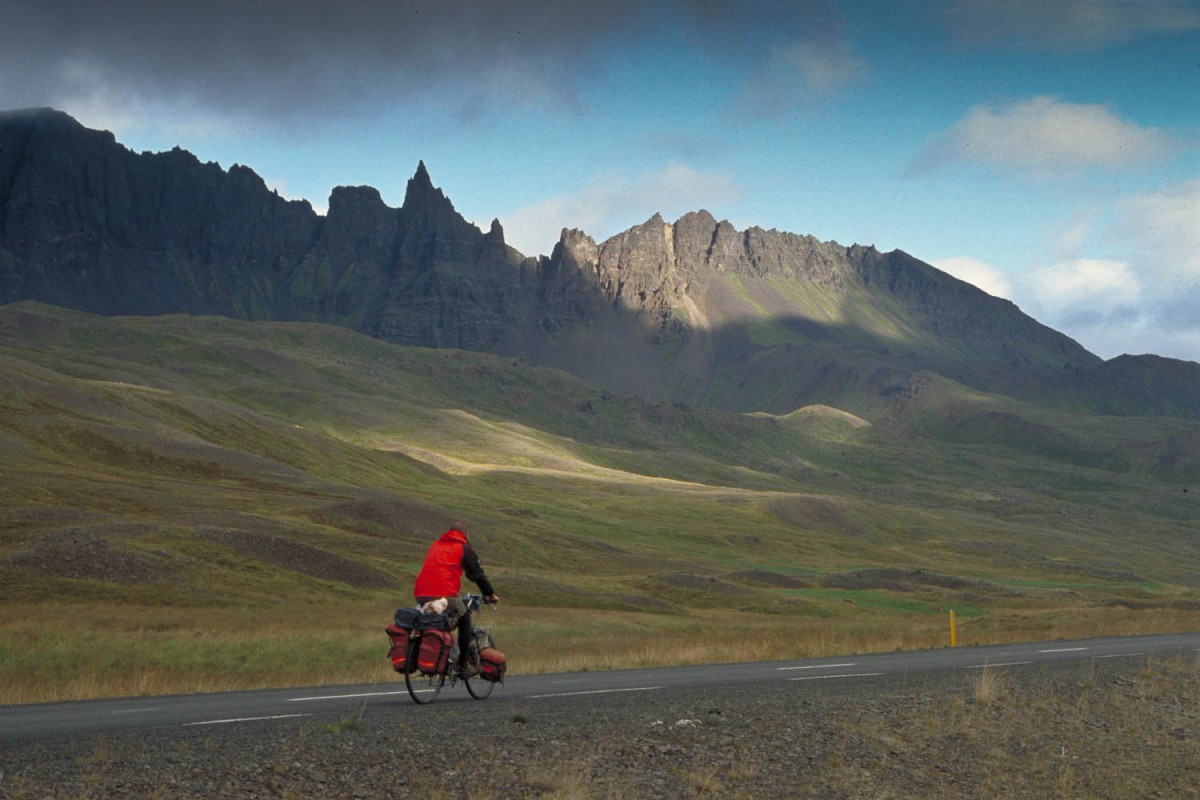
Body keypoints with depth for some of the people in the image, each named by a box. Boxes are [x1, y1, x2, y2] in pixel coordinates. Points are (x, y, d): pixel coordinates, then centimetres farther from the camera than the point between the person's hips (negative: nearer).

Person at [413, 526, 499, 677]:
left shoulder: (435, 545, 28)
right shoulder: (463, 547, 10)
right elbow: (477, 573, 11)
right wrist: (490, 594, 21)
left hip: (421, 595, 6)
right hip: (444, 595, -6)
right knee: (464, 621, 13)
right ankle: (463, 664, 9)